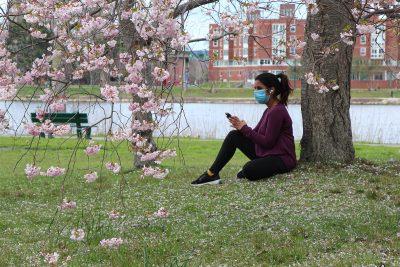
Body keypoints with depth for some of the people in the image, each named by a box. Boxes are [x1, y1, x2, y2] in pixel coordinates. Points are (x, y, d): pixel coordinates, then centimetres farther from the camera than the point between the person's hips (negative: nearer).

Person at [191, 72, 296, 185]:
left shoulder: (277, 111, -17)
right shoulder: (270, 110, 13)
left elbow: (267, 142, -20)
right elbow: (256, 134, 11)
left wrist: (245, 129, -12)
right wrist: (240, 127, -8)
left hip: (282, 159, -10)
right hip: (265, 154, 10)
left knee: (250, 170, -36)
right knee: (234, 136, 2)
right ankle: (212, 174, 1)